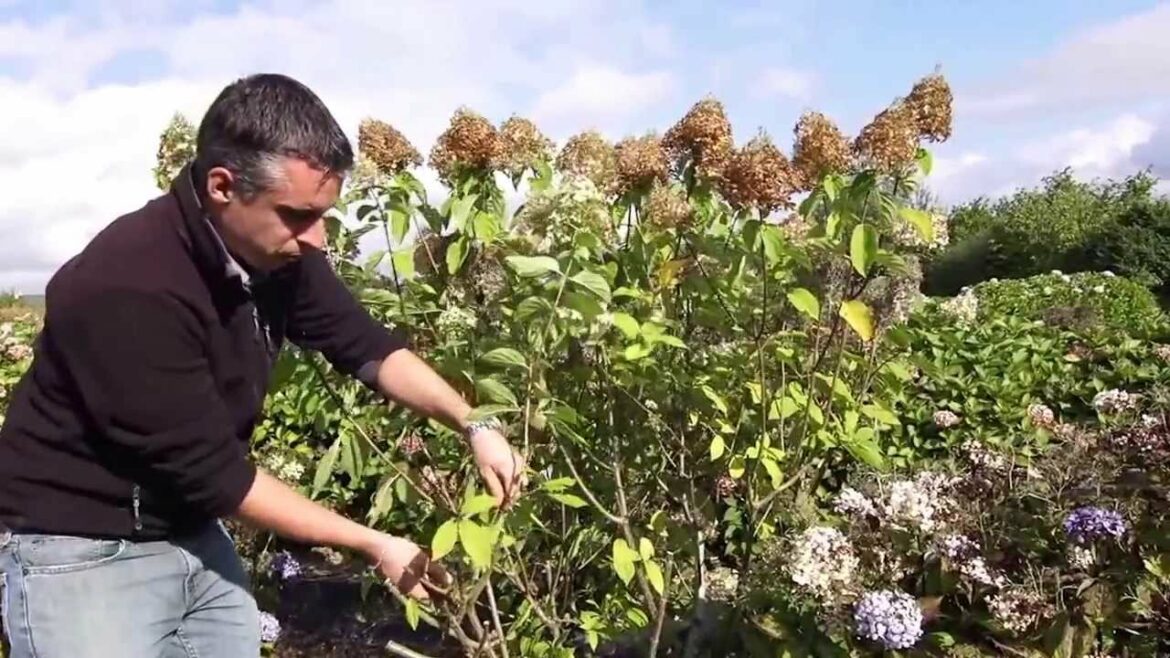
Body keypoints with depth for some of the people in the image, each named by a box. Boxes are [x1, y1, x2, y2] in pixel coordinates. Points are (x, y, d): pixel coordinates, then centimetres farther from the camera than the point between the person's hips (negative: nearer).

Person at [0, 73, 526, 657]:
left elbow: (364, 343, 3)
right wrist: (373, 545, -19)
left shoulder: (277, 251, -8)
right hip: (80, 551, -6)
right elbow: (213, 472, -26)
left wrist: (472, 426, -10)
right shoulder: (127, 288, -30)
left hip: (193, 534, 7)